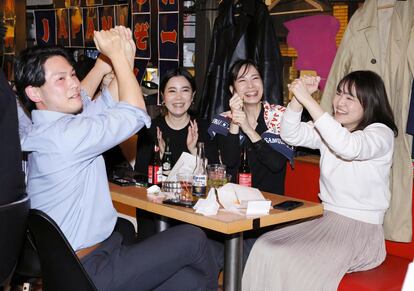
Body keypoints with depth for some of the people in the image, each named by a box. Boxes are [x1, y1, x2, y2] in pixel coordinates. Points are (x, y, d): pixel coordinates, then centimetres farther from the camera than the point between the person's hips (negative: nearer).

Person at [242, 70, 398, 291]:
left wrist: (308, 100, -33)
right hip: (325, 219, 6)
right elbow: (290, 135, -2)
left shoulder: (382, 133, -11)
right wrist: (298, 98, -18)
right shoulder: (329, 129, 10)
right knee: (265, 250, -14)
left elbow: (349, 148, -33)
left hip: (361, 230, -6)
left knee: (299, 267, -25)